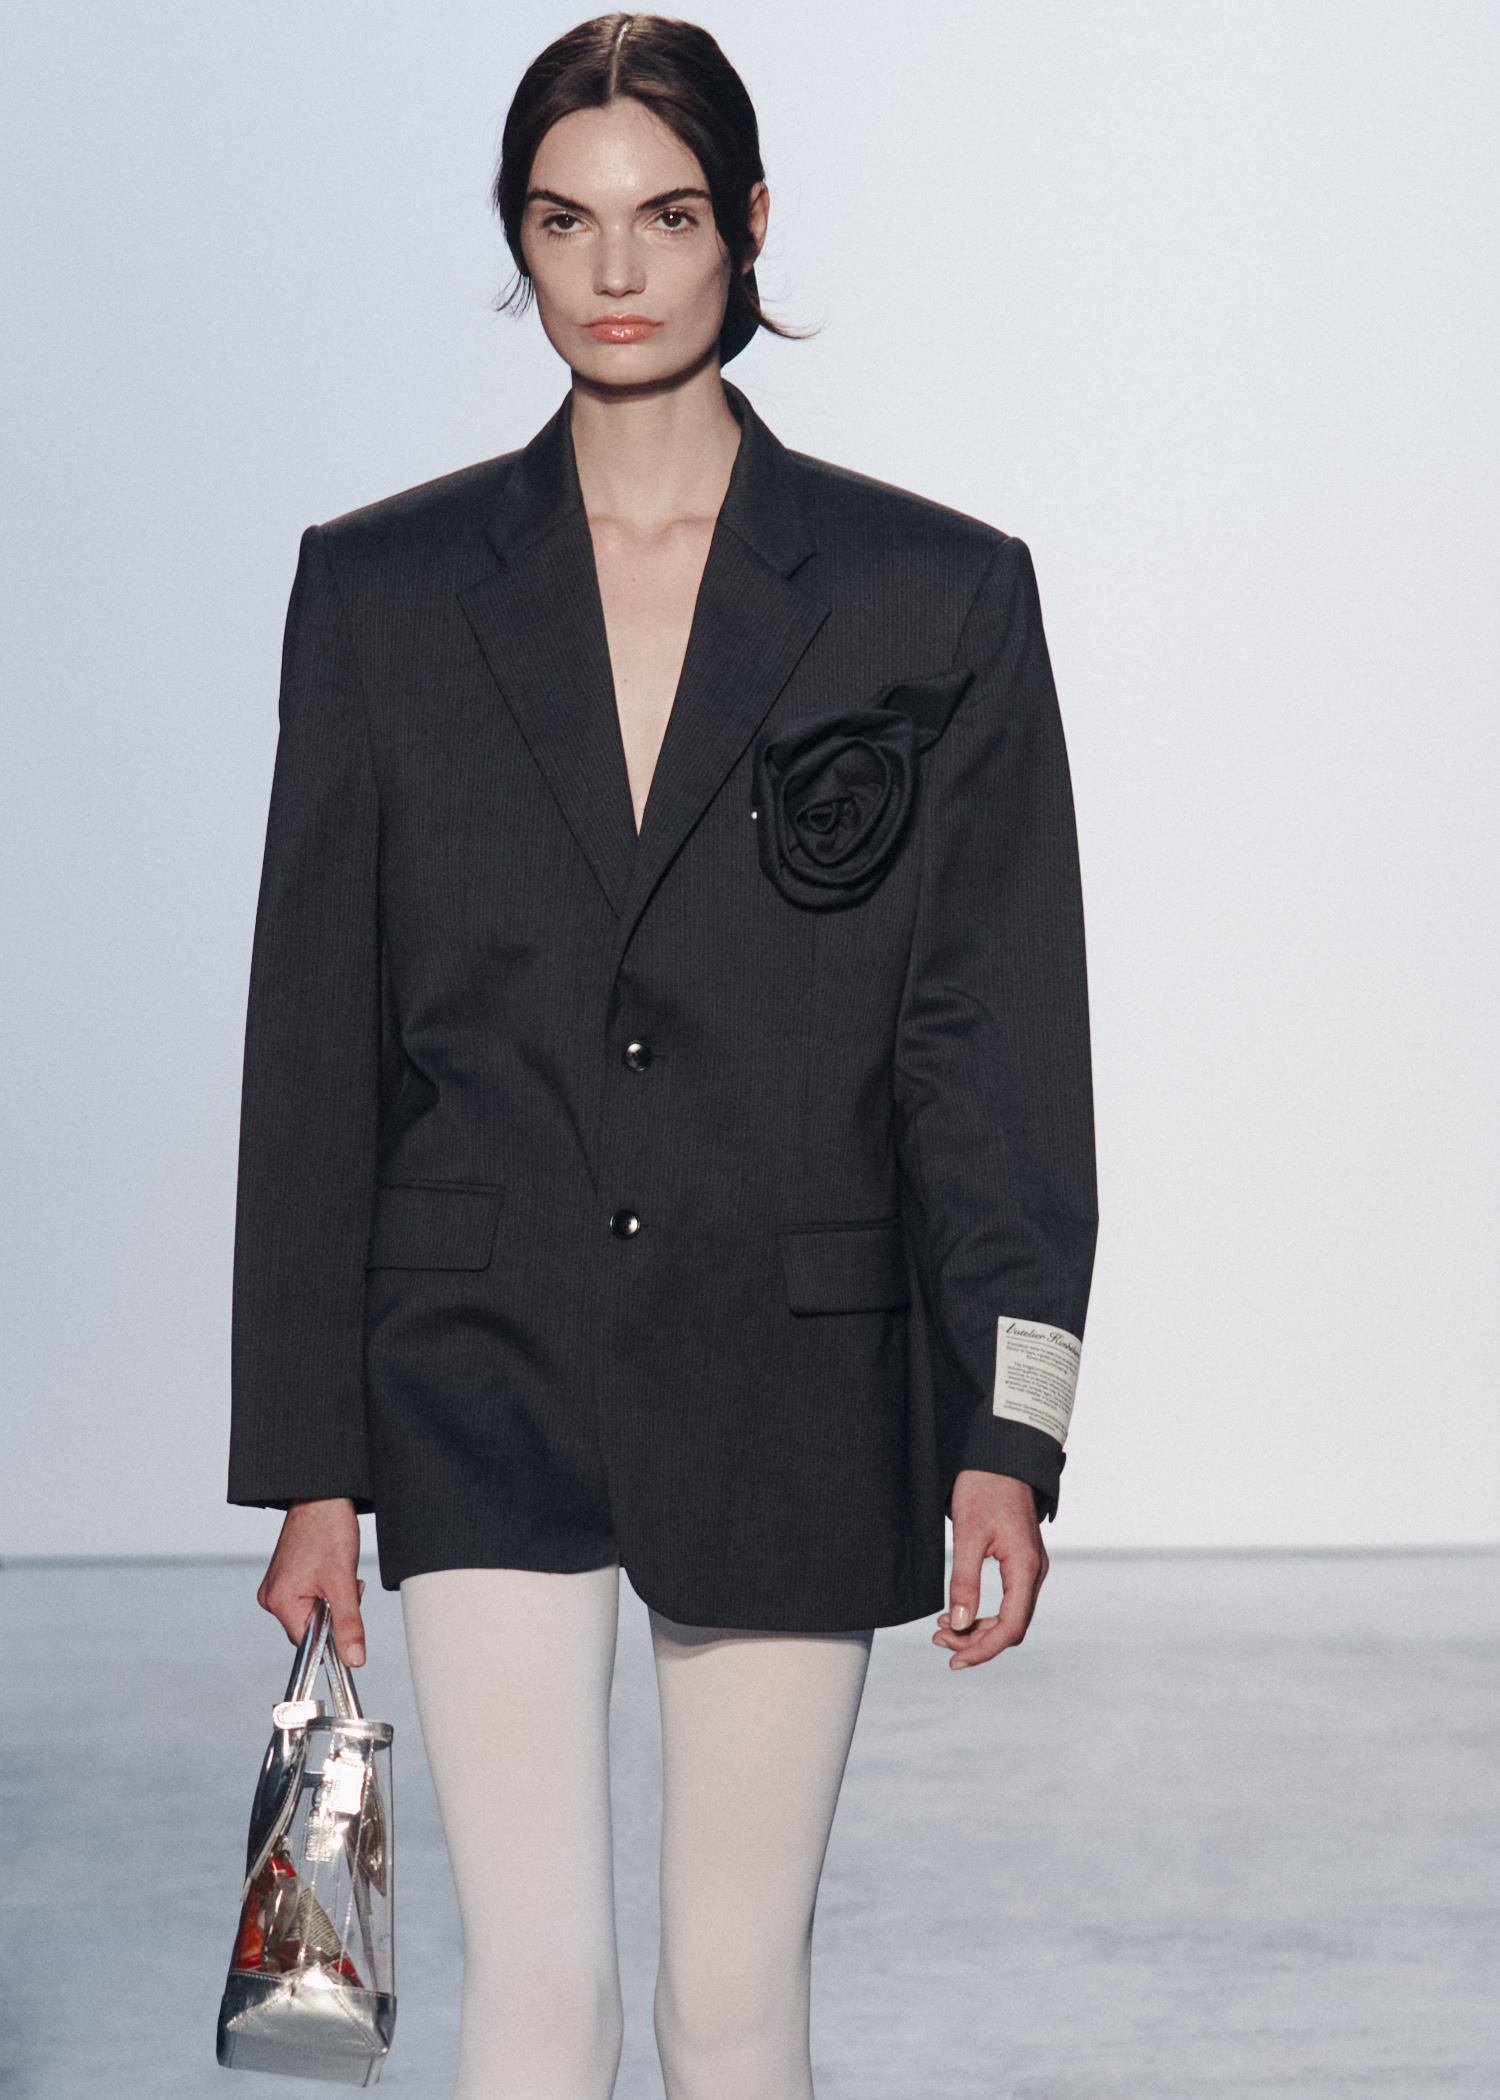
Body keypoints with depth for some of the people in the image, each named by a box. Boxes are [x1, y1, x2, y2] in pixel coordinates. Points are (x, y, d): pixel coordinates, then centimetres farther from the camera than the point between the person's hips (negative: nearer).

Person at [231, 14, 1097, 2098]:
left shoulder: (938, 597, 1)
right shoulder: (384, 591, 3)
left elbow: (1000, 1048, 0)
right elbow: (315, 1049, 5)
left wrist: (1007, 1434, -8)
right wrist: (308, 1463, 2)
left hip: (791, 1381, 0)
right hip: (488, 1370, 0)